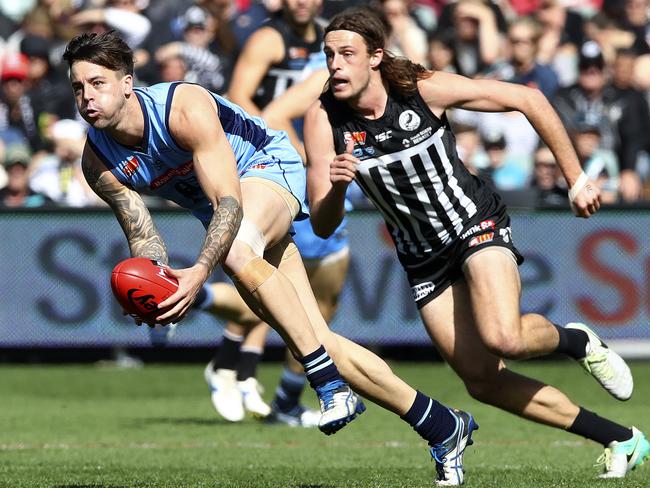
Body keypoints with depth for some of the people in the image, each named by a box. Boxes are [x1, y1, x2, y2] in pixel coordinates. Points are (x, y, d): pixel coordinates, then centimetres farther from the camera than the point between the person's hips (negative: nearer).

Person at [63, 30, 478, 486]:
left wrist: (200, 271, -48)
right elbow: (142, 234, -6)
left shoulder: (184, 109, -31)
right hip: (221, 212, 6)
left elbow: (230, 203, -34)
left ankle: (332, 387, -35)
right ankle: (442, 426, 4)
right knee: (320, 340, -4)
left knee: (236, 248, -40)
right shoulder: (99, 162, -12)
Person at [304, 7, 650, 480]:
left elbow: (528, 98, -11)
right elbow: (323, 226, -14)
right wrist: (337, 187, -37)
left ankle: (575, 340, 6)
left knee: (504, 338, -31)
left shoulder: (425, 89, -21)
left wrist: (576, 178, -9)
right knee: (483, 380, 1)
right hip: (423, 259, 4)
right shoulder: (324, 120, -15)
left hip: (476, 223, -4)